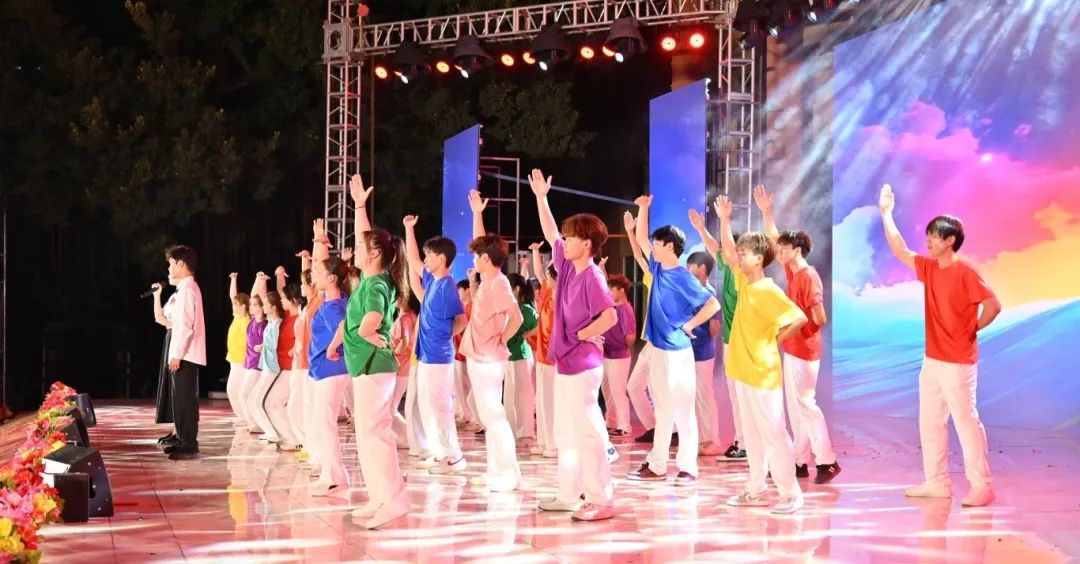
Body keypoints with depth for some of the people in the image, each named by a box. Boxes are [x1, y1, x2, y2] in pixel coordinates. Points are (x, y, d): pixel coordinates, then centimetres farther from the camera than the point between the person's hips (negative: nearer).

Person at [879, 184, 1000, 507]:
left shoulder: (964, 273, -14)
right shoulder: (928, 268, 9)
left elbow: (993, 305, -16)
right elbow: (900, 252, 14)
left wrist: (971, 330, -7)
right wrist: (886, 213, 10)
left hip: (958, 363, -8)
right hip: (932, 361, 8)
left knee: (966, 422, -5)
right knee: (930, 423, 11)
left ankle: (982, 486, 0)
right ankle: (937, 483, 18)